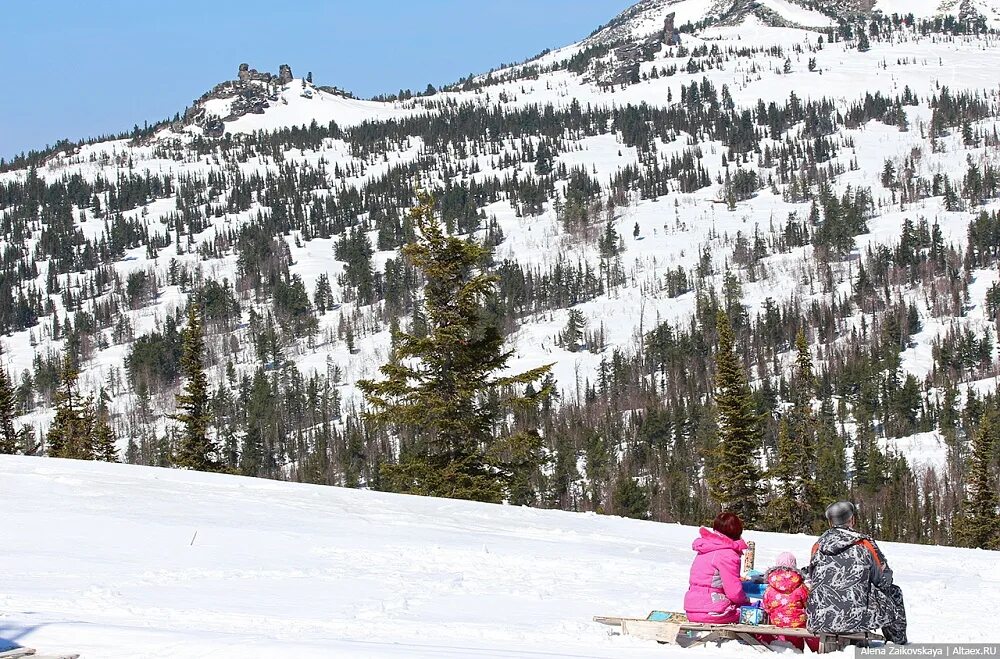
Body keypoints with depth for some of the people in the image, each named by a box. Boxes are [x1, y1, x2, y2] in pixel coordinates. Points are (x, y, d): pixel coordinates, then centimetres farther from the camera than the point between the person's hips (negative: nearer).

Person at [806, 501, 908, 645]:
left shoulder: (817, 547, 6)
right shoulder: (864, 544, -4)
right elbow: (884, 580, 5)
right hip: (856, 620, -4)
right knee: (894, 594, 22)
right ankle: (898, 643, 36)